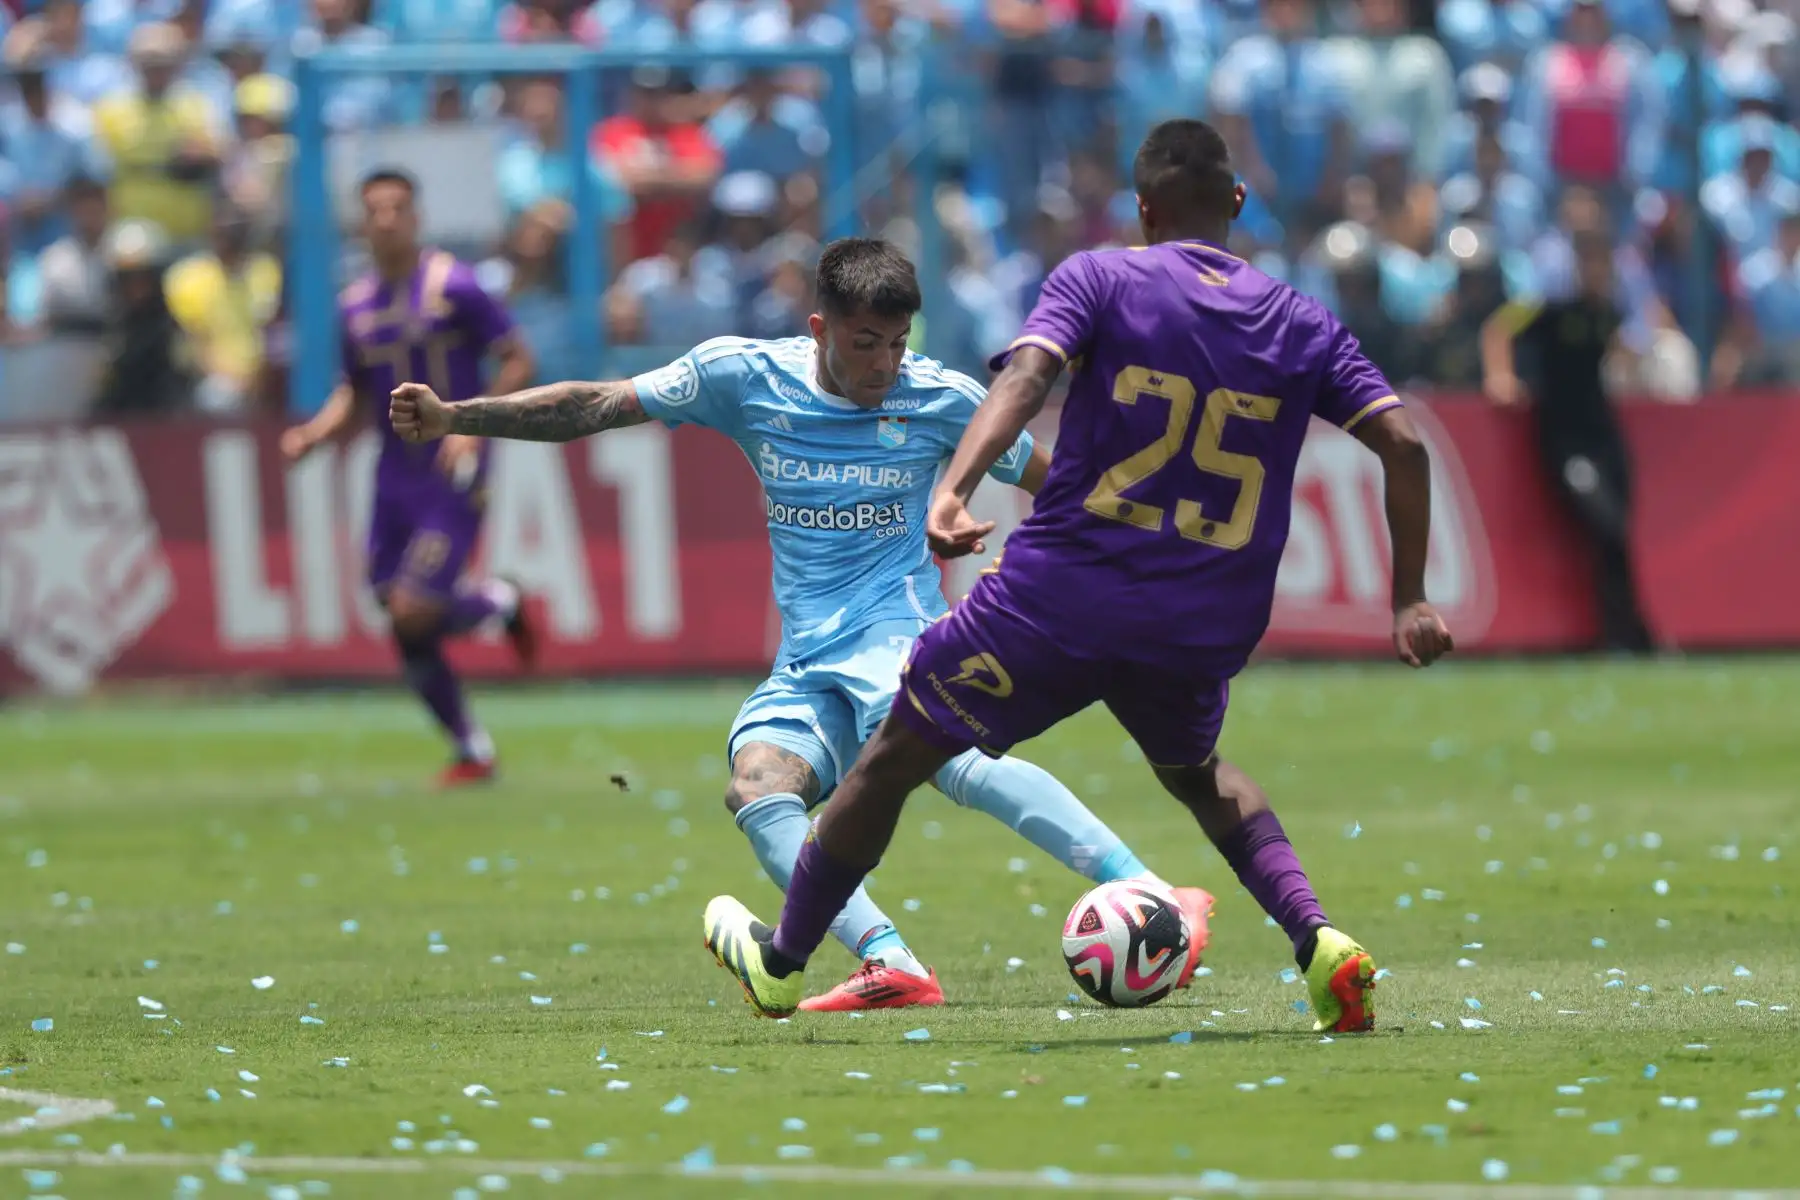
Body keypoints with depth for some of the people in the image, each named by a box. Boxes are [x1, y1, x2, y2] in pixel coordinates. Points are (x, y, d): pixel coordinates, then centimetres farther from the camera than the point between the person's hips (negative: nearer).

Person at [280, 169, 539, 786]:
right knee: (406, 634, 2)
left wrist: (475, 427, -17)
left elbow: (518, 362, -6)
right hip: (395, 474, 6)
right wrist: (313, 434, 2)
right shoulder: (356, 304, 9)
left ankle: (499, 602, 15)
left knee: (413, 612, -16)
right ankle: (472, 751, 19)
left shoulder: (452, 286, -9)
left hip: (452, 475, -6)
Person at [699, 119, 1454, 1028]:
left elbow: (1026, 373, -20)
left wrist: (954, 489, -33)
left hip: (1061, 595, -3)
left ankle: (782, 960, 30)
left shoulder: (1099, 279, -1)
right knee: (1199, 773, 33)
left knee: (896, 754, 17)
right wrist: (1410, 601, 6)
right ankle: (1318, 942, 10)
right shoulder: (1304, 325, 8)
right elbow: (1403, 443, 1)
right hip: (1200, 634, 4)